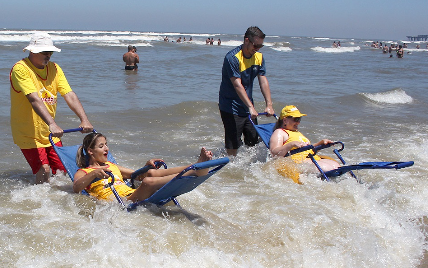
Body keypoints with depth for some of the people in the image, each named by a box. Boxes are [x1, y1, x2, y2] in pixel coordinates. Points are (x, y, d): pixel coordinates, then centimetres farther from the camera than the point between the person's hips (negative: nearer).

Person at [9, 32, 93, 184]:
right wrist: (52, 124, -42)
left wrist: (84, 120, -21)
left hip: (50, 133, 6)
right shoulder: (20, 69, -16)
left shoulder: (54, 68, 4)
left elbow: (69, 95, -7)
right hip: (28, 133, -6)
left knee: (62, 170, 6)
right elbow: (34, 99, -30)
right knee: (43, 170, -15)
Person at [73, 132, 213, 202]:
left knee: (151, 173, -21)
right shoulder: (83, 172, 14)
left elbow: (138, 175, 35)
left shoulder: (112, 166, 34)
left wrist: (146, 166, 14)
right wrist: (94, 174, -25)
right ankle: (194, 172, -44)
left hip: (134, 196, 6)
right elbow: (76, 188, -9)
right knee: (148, 182, -31)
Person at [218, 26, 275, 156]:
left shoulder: (259, 57, 4)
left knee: (254, 141, 11)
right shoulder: (232, 57, -19)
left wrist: (269, 105, -12)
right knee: (233, 145, -5)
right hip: (231, 107, -7)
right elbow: (237, 85, -26)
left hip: (248, 106, 7)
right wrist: (250, 107, -33)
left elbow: (263, 81, -1)